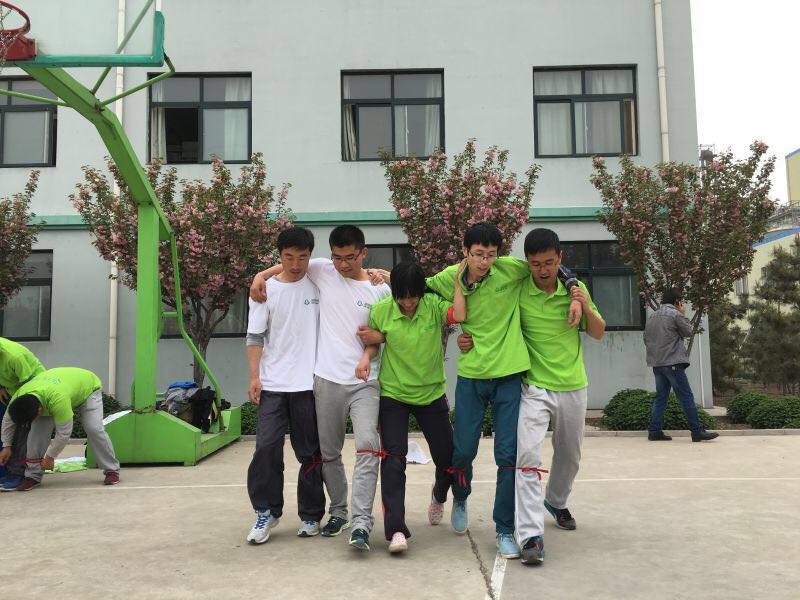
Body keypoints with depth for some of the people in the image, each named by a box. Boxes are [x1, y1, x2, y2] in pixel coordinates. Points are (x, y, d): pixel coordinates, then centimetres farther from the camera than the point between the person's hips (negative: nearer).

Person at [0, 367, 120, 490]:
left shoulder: (57, 400, -48)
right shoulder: (18, 398, -27)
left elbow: (64, 433, -36)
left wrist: (50, 457, -23)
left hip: (87, 387, -5)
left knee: (94, 429, -21)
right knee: (39, 428, -14)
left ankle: (112, 470, -4)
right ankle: (33, 476, -4)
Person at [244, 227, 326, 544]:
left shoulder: (319, 286, 4)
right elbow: (255, 336, 4)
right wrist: (254, 376, -4)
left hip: (309, 384, 0)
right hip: (272, 385, 0)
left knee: (310, 452, 7)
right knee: (267, 447, -7)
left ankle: (310, 515, 20)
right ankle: (266, 511, 10)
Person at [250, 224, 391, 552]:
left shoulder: (380, 290, 1)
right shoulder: (322, 270, 3)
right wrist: (261, 275, 3)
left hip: (364, 381, -2)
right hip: (327, 380, 2)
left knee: (367, 445, -18)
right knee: (328, 452, 13)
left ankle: (361, 522, -18)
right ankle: (338, 511, 31)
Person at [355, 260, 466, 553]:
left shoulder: (434, 305, -9)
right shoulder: (381, 310, -9)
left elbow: (460, 316, -28)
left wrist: (459, 281, -22)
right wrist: (366, 357, -13)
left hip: (431, 394, 1)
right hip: (392, 395, -1)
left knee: (448, 456, 9)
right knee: (393, 458, -12)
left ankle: (439, 496, 44)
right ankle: (396, 529, -9)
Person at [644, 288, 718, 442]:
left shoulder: (651, 317, 15)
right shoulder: (675, 314, -7)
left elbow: (646, 339, 17)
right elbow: (688, 332, 3)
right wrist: (683, 315, 12)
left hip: (656, 364, 7)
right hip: (673, 362, -7)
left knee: (660, 397, 10)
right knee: (686, 397, -3)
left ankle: (654, 431, 6)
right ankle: (697, 431, -2)